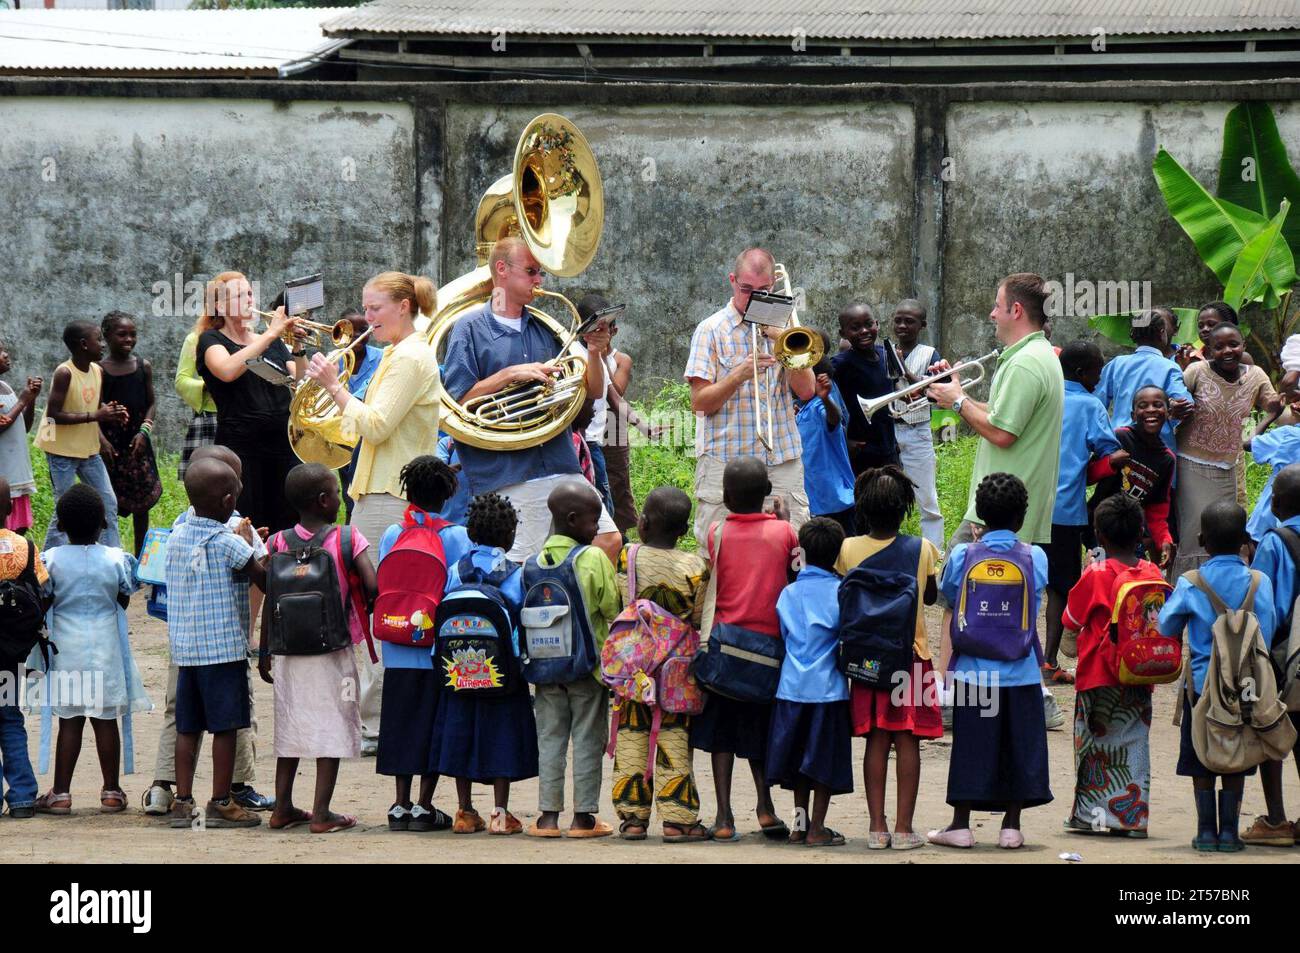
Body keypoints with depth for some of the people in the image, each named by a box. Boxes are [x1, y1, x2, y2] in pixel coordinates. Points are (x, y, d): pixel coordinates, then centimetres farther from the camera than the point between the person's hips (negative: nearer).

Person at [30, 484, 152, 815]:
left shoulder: (51, 560, -8)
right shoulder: (116, 559, -6)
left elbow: (42, 604, -3)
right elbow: (124, 601, 5)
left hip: (67, 649, -1)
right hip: (106, 648, 1)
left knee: (70, 721, 2)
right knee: (106, 720, 6)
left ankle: (61, 794, 3)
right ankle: (111, 791, 11)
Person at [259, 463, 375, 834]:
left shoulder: (278, 543, 1)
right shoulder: (347, 540, -8)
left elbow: (269, 602, 2)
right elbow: (372, 587, -17)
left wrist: (264, 652, 9)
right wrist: (364, 611, 5)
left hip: (288, 650, 4)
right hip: (333, 650, -4)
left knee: (290, 727, 14)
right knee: (332, 729, 2)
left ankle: (283, 808, 17)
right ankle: (322, 813, -1)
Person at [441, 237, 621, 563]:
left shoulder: (545, 329, 16)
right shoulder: (469, 330, 2)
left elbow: (593, 392, 16)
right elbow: (458, 401, -8)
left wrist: (594, 353, -3)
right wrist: (511, 374, -14)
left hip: (560, 464, 5)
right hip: (508, 478, -5)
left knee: (608, 541, -3)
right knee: (518, 569, -8)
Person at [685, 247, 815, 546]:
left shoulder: (782, 328, 13)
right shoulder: (712, 330, 3)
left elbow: (806, 391, 4)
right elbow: (699, 402, -4)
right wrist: (740, 374, -18)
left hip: (782, 462, 3)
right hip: (725, 462, -3)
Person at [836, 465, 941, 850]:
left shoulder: (849, 549, -6)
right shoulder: (921, 549, -6)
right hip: (912, 653, -1)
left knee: (876, 740, 6)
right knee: (907, 740, 2)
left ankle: (877, 827, 4)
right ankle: (903, 828, 1)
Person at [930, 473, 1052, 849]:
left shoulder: (963, 555, -5)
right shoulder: (1034, 558, -4)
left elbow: (947, 595, 8)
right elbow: (1035, 605, 7)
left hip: (973, 669, 0)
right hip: (1020, 670, 0)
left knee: (971, 744, 6)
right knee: (1019, 744, 8)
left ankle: (961, 824, 9)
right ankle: (1011, 825, 9)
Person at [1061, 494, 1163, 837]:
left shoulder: (1096, 575, -12)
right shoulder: (1153, 574, 0)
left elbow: (1071, 620, -1)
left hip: (1100, 677, -4)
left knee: (1095, 743, 6)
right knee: (1134, 744, 8)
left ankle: (1091, 814, 7)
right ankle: (1134, 816, 7)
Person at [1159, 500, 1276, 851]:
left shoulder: (1190, 584, -8)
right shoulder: (1259, 582, -7)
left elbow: (1167, 628, 0)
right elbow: (1267, 633, -3)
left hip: (1201, 681, -1)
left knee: (1201, 764, 8)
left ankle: (1206, 830, 7)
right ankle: (1229, 830, 7)